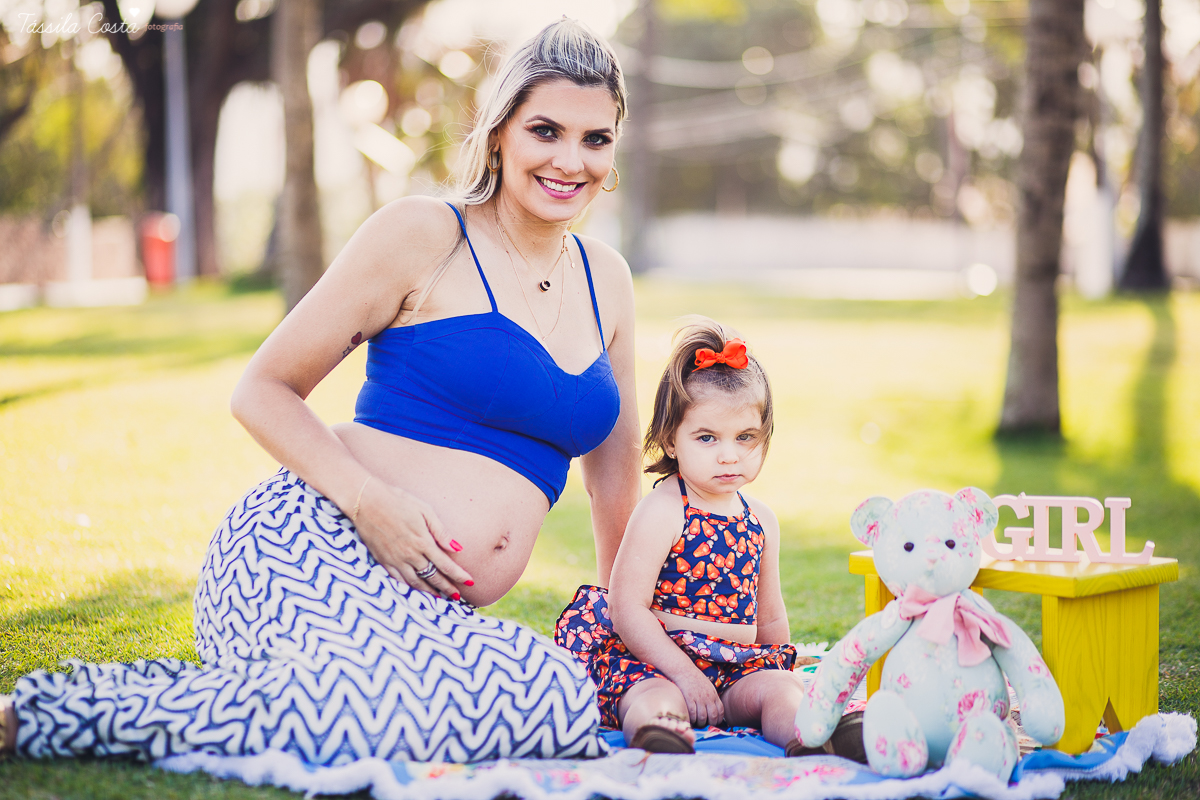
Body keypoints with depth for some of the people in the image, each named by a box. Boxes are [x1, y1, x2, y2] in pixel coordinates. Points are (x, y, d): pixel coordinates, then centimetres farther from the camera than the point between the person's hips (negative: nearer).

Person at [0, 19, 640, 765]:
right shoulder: (424, 235, 0)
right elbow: (263, 391, 1)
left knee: (563, 700, -27)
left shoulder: (607, 280, 17)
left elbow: (616, 470, 27)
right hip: (313, 552, -7)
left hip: (432, 614, 7)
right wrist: (369, 498, -14)